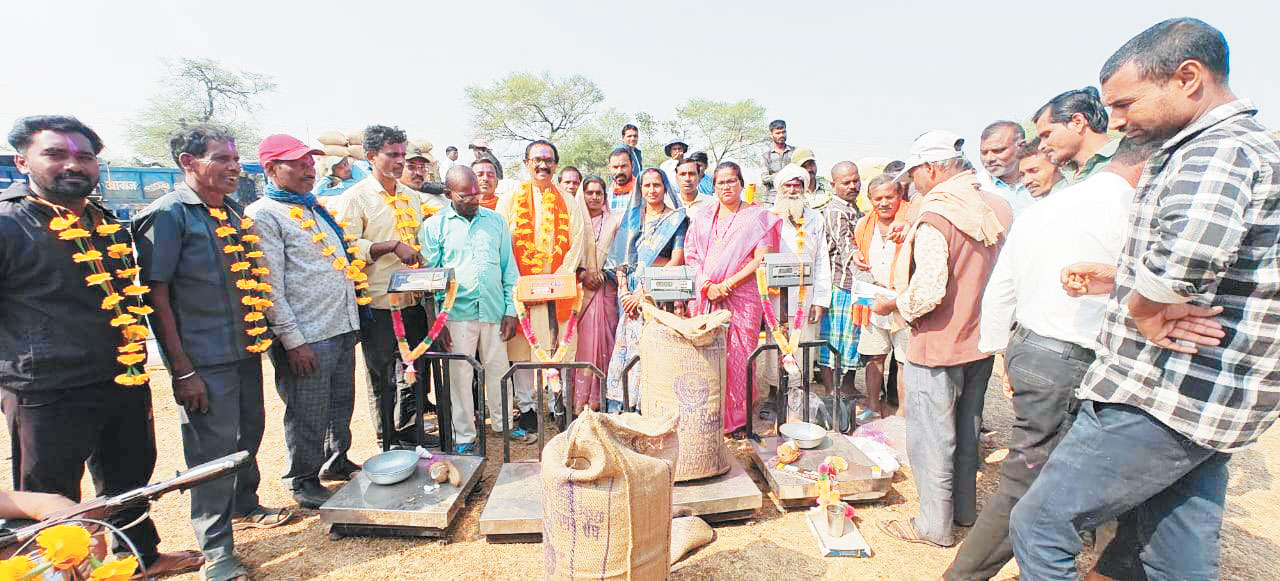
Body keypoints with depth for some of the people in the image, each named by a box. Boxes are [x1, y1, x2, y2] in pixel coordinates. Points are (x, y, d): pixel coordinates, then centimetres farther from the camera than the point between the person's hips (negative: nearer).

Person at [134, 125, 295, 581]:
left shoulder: (234, 211, 11)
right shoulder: (168, 215, -11)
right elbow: (156, 295, -14)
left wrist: (258, 336, 16)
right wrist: (182, 369, -16)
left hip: (246, 351, 7)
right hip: (205, 361, -7)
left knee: (249, 434, 19)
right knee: (214, 449, 2)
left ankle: (245, 507, 41)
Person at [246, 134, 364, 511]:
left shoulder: (316, 208, 17)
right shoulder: (263, 215, -8)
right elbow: (270, 286, -14)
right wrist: (292, 340, -17)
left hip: (342, 327, 8)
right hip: (306, 337, -8)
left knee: (341, 405, 18)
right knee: (308, 414, 4)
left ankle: (336, 462, 36)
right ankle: (303, 481, 22)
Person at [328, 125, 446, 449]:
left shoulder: (412, 197, 14)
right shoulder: (355, 198, -4)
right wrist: (393, 246, -21)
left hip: (413, 300, 6)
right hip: (379, 304, -6)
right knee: (382, 378, 6)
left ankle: (409, 436, 32)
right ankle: (389, 444, 21)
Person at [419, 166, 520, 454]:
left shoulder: (495, 221, 8)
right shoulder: (434, 226, 1)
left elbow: (509, 268, 9)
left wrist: (511, 311, 3)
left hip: (494, 312, 2)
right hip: (456, 314, -2)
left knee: (498, 370, 11)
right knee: (460, 375, 5)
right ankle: (464, 435, 20)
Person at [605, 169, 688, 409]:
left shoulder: (676, 219, 4)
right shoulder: (630, 218, 17)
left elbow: (677, 260, -5)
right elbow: (619, 258, 13)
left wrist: (645, 292, -10)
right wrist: (625, 292, -2)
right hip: (631, 295, 4)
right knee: (626, 347, 0)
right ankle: (620, 409, 8)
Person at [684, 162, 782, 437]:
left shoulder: (756, 217, 6)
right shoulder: (703, 220, 17)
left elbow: (761, 260, -4)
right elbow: (692, 256, 11)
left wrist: (727, 284, -11)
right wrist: (708, 286, -6)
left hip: (742, 297, -3)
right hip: (706, 297, 3)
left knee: (738, 356, -5)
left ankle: (738, 419, 7)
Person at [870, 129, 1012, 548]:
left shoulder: (936, 214, -22)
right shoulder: (998, 208, 2)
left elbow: (928, 291, -29)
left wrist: (891, 305, -11)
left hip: (939, 344, -8)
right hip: (981, 341, 8)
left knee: (931, 439, 7)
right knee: (966, 432, 22)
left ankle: (935, 526, 22)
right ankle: (964, 510, 39)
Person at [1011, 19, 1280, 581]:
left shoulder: (1220, 150, -16)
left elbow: (1184, 251, -39)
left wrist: (1144, 309, -19)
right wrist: (1119, 280, 14)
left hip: (1160, 399, -10)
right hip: (1209, 406, 10)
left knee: (1038, 522, 0)